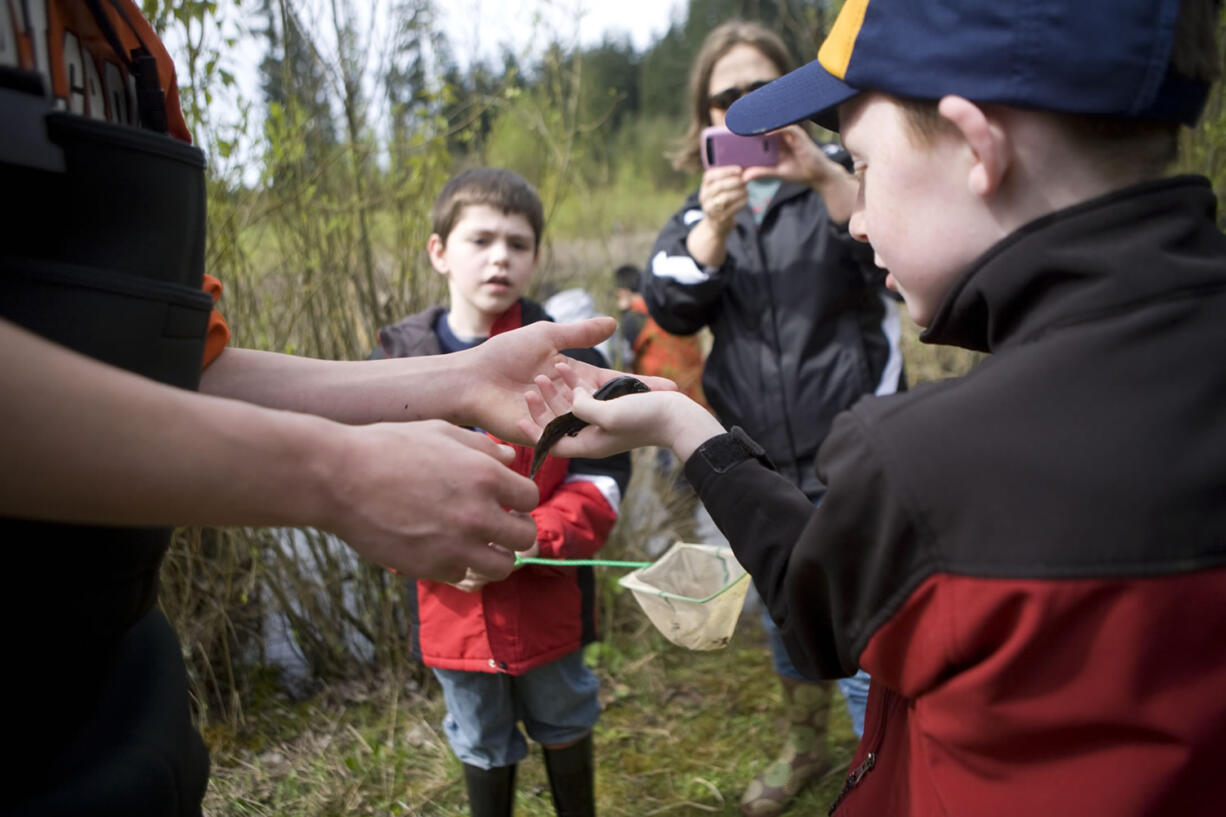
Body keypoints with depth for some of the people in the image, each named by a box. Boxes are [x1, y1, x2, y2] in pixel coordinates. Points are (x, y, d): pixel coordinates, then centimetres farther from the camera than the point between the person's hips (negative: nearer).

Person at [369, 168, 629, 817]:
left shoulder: (564, 354, -8)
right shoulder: (398, 358, -4)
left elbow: (602, 474, -9)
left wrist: (533, 541, -24)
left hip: (547, 598, 0)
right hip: (450, 608, 1)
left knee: (562, 726, 24)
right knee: (481, 747, 23)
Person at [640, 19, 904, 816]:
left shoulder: (838, 177, -2)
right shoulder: (702, 205, 8)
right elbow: (669, 306, -8)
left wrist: (824, 176, -32)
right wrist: (714, 227, -26)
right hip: (760, 465, 5)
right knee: (786, 623, 21)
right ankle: (805, 748, 45)